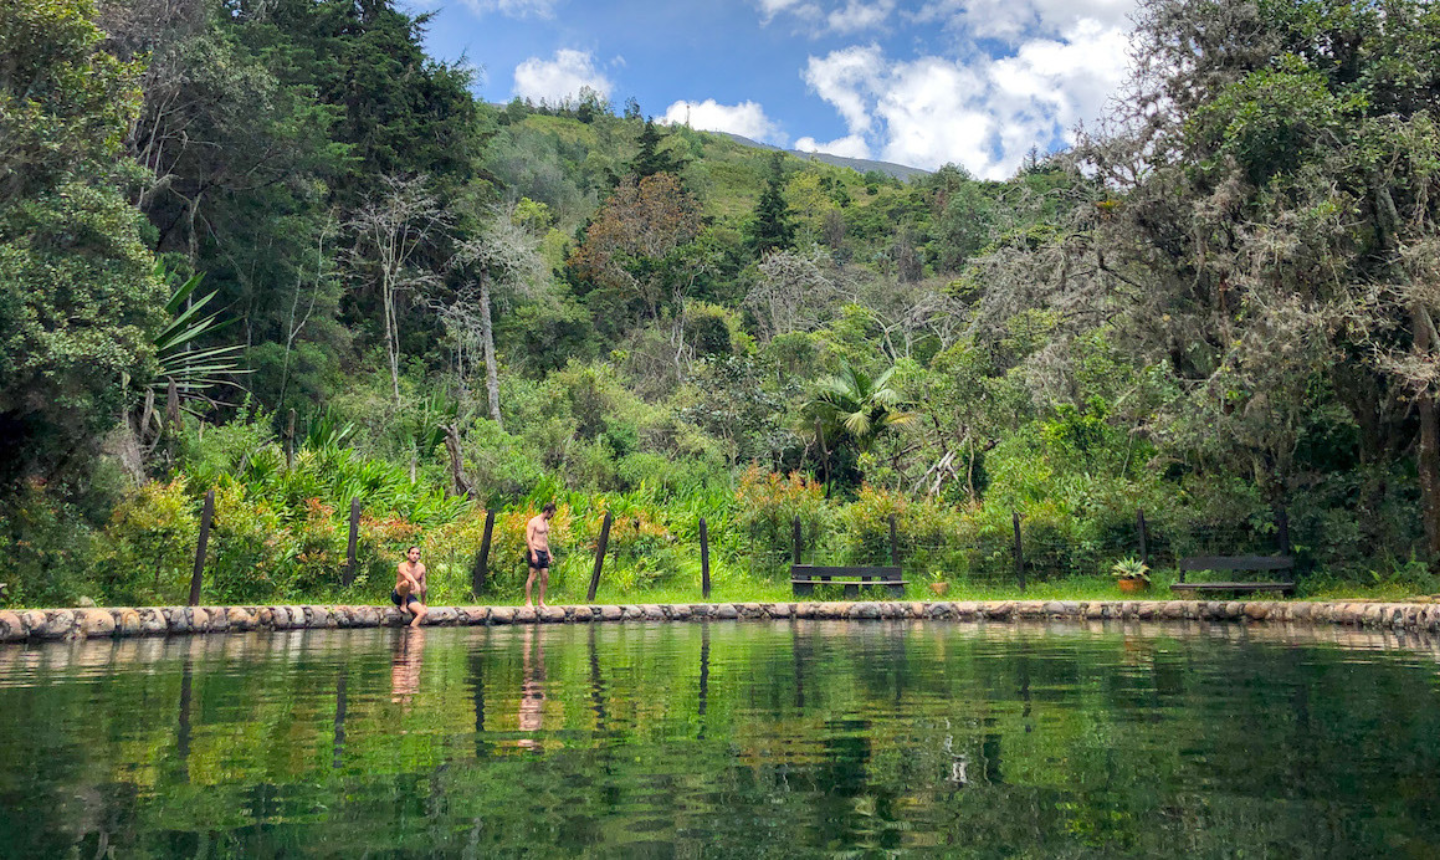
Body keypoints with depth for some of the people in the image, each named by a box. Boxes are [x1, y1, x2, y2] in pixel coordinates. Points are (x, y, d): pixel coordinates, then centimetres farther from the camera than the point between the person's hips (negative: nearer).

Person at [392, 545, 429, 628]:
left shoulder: (421, 567, 3)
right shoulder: (402, 566, -12)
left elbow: (423, 587, 8)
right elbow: (407, 575, -37)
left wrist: (423, 604, 11)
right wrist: (415, 583, -57)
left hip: (410, 597, 5)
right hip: (397, 596, -5)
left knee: (423, 612, -23)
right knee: (406, 582, -36)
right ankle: (403, 604, -16)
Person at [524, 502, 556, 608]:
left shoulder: (546, 522, 17)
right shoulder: (533, 522, -9)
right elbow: (528, 539, -15)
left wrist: (548, 553, 21)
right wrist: (533, 554, -21)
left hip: (544, 553, 8)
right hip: (535, 552, -8)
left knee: (545, 578, 5)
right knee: (532, 577, -9)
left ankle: (541, 602, 11)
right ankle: (528, 602, -5)